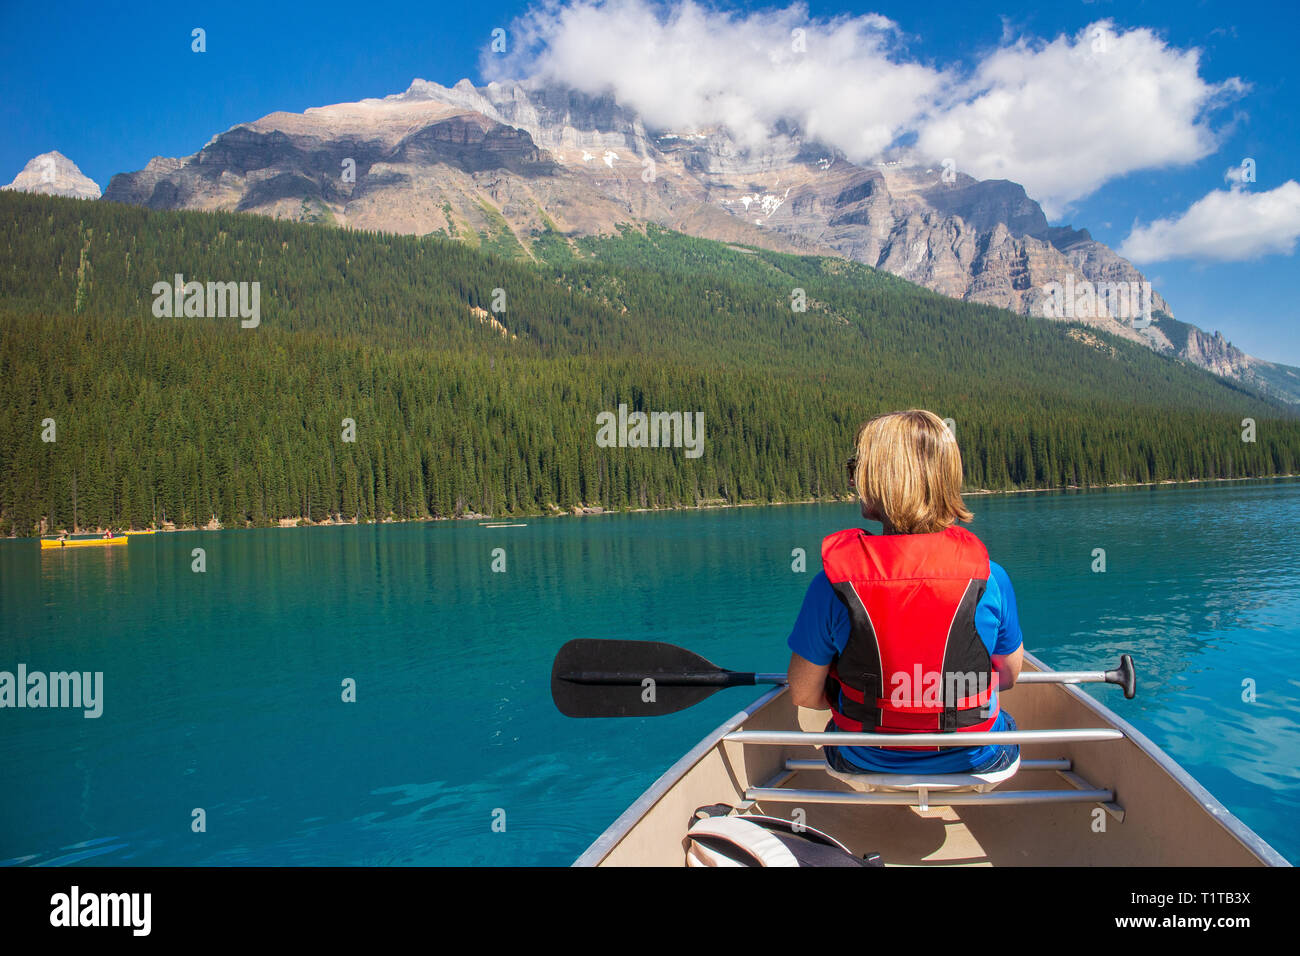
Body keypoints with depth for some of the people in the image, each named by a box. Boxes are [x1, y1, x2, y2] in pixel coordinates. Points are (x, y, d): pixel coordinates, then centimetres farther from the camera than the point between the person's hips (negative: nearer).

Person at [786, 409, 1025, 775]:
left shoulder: (833, 584, -23)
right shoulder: (990, 577, -18)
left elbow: (804, 693, -12)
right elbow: (1008, 676, -2)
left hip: (865, 764, -1)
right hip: (977, 762, 1)